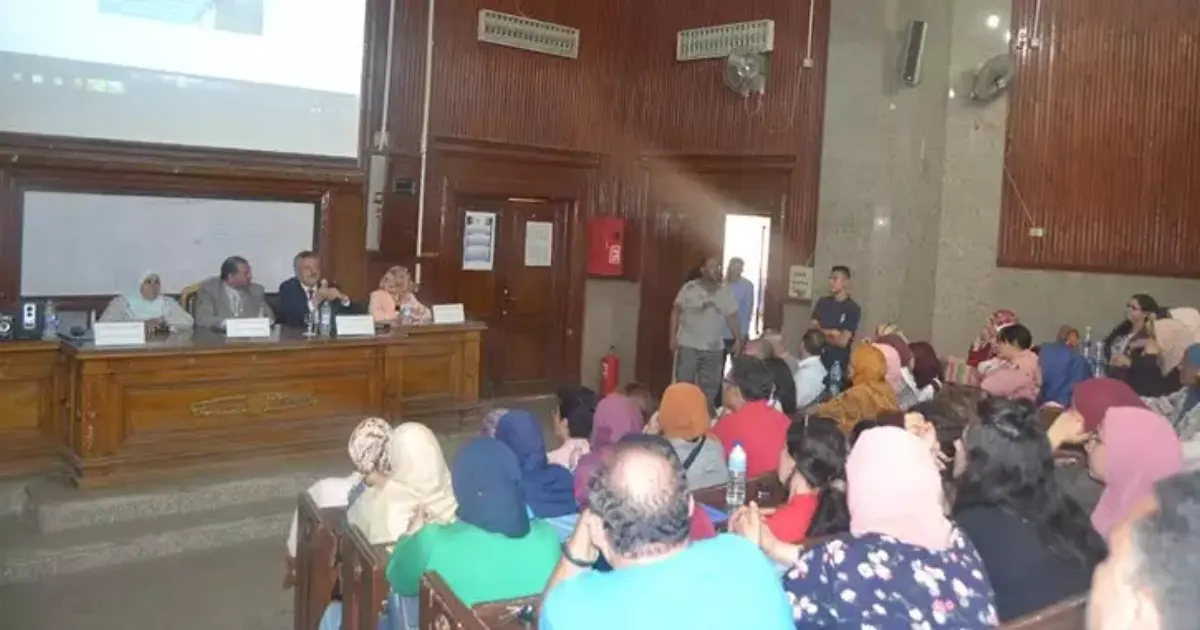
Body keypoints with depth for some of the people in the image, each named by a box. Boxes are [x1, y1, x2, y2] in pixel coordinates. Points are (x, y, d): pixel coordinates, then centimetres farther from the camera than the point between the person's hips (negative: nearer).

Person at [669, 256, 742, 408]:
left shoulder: (726, 292, 4)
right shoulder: (689, 288, -4)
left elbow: (732, 317, 7)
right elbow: (676, 311, -2)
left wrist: (738, 339, -1)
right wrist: (673, 336, -8)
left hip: (714, 348, 3)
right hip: (688, 345, -3)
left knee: (710, 388, 10)